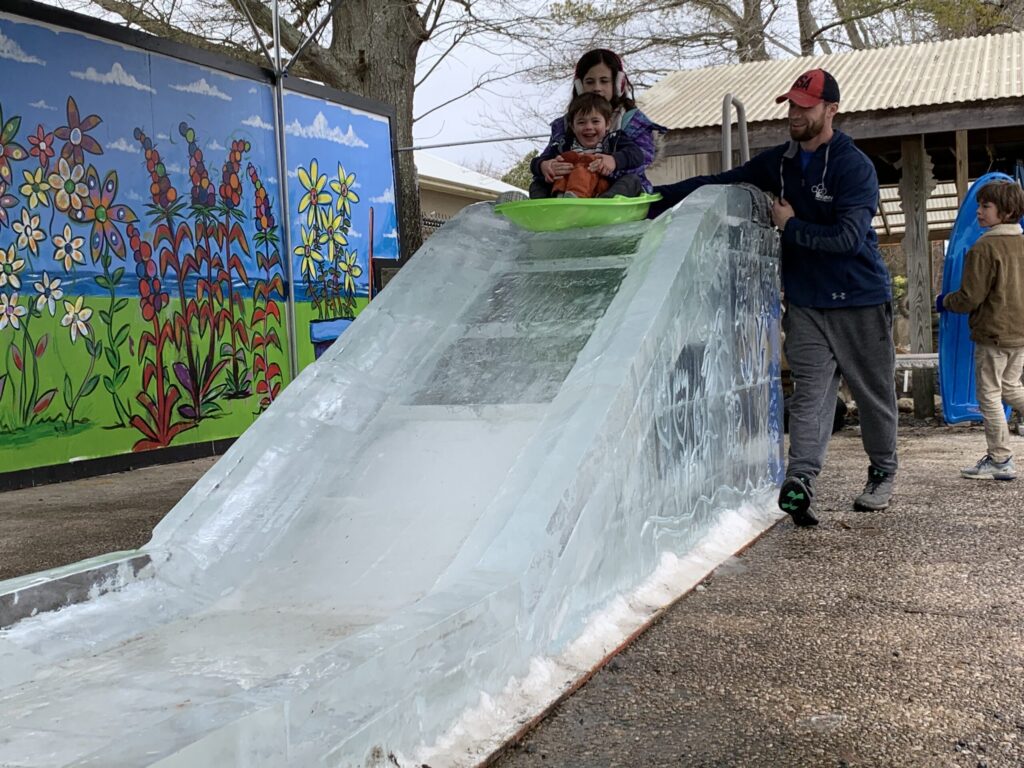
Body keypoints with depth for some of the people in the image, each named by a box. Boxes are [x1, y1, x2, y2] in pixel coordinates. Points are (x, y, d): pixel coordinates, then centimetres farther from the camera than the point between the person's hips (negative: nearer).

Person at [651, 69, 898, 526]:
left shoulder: (854, 167, -12)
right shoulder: (777, 163, 7)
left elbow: (847, 237, -22)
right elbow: (717, 186, 9)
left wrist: (790, 226, -12)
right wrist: (653, 197, 0)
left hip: (861, 302, -4)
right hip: (805, 302, 4)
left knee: (873, 392, 9)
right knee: (809, 390, -8)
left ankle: (883, 475, 27)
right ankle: (800, 480, -20)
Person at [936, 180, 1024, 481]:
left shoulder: (984, 248, -16)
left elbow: (970, 298, -16)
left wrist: (944, 301, 3)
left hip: (993, 333, -8)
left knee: (989, 395, 2)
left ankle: (999, 460, 5)